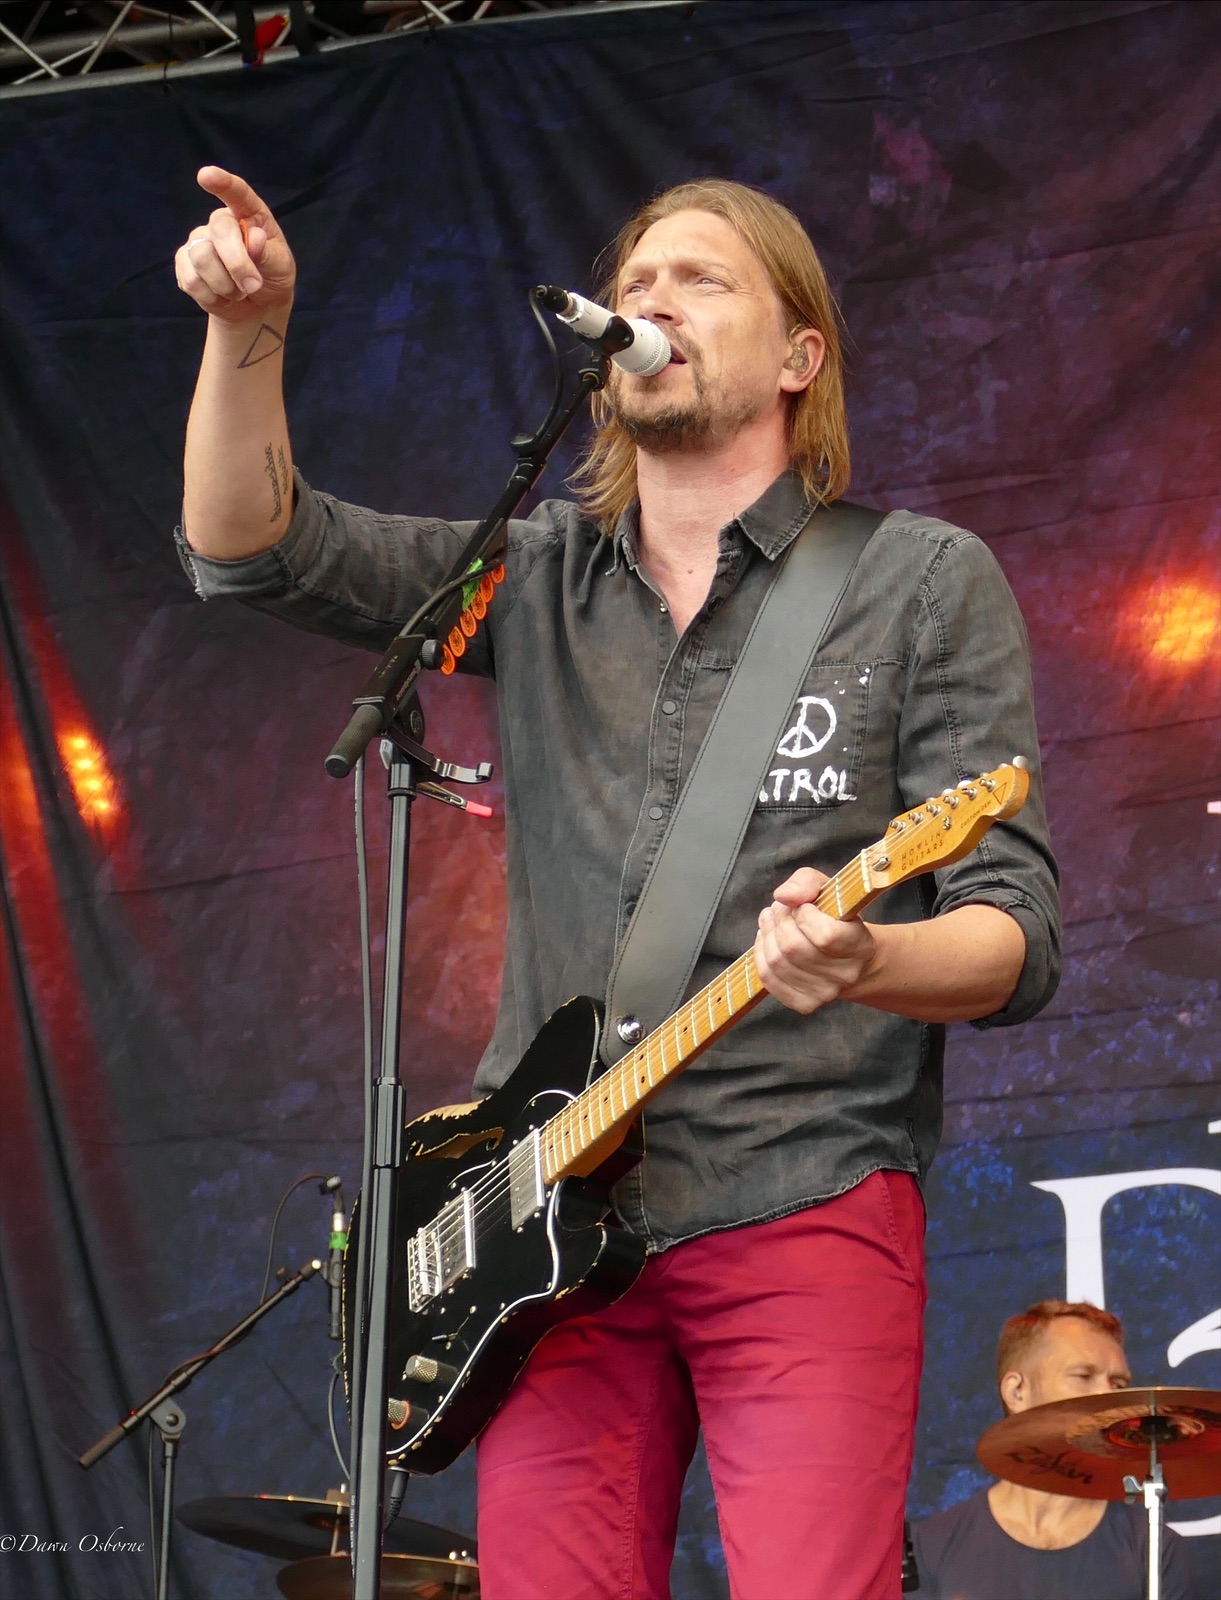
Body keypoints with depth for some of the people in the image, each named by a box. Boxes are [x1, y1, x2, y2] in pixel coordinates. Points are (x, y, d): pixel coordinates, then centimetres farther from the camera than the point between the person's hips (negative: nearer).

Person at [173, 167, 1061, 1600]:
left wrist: (864, 961, -25)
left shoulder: (925, 583, 4)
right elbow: (249, 546, 6)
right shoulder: (534, 577, 16)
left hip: (802, 1211, -3)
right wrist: (247, 331, -11)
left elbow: (1016, 934, -2)